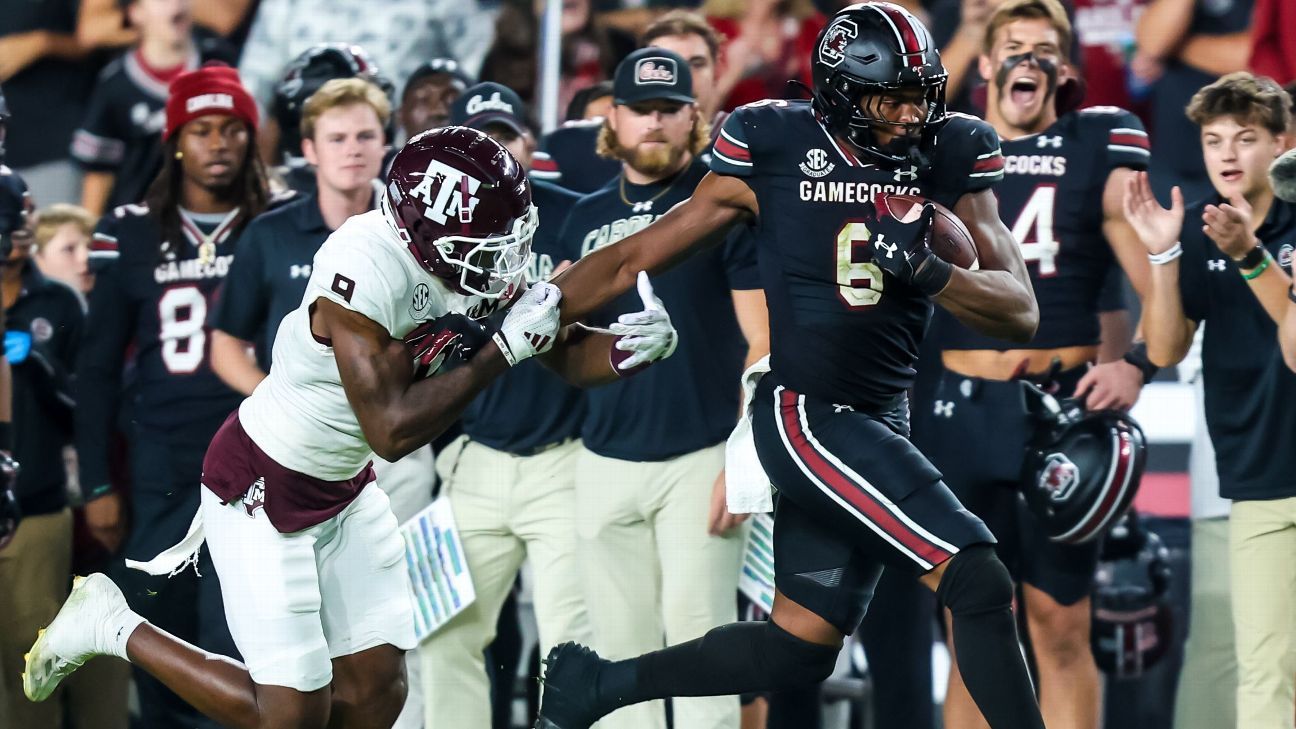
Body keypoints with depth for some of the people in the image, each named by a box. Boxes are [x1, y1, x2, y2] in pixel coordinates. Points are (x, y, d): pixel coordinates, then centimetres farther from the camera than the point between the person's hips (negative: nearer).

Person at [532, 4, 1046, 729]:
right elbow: (635, 259, 2)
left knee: (798, 650, 13)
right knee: (980, 585, -19)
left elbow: (1021, 311, -4)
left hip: (881, 423, 6)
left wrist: (927, 272, -23)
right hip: (805, 415, -6)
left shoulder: (949, 159, 2)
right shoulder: (775, 151, -7)